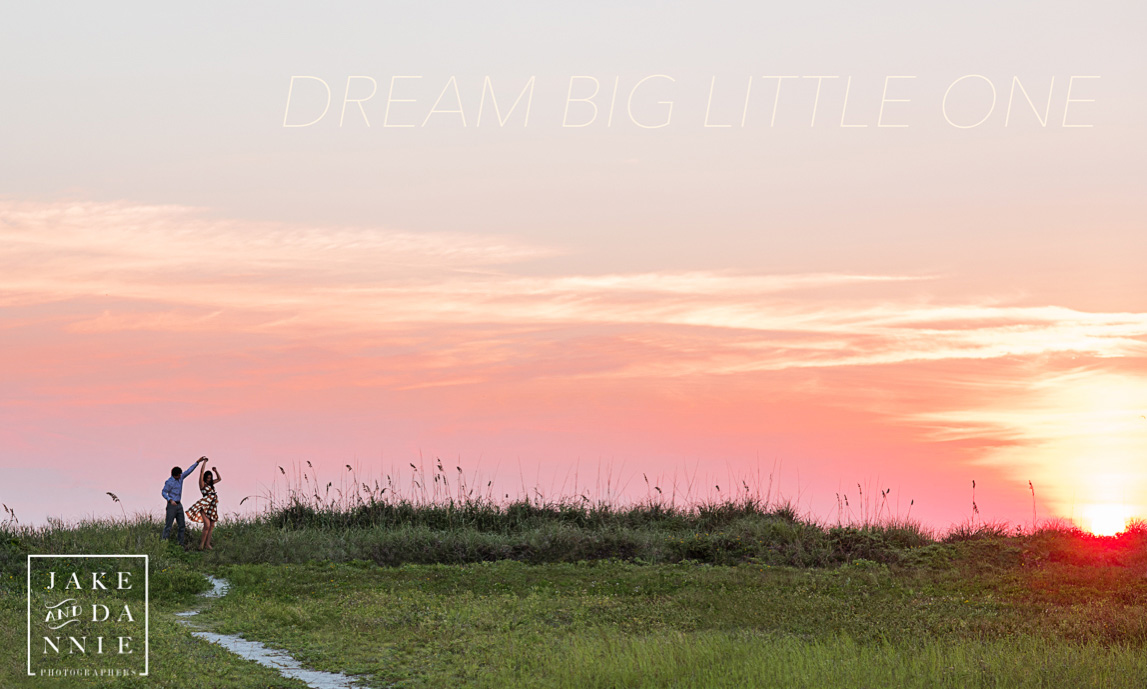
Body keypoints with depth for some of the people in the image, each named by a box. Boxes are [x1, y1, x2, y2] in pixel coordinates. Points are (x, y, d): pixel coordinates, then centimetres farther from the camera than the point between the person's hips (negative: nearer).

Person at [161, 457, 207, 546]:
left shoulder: (180, 478, 6)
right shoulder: (169, 482, -13)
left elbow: (189, 470, 10)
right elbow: (163, 492, -11)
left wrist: (198, 462, 6)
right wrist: (170, 500, -26)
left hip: (179, 505, 7)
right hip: (172, 505, -7)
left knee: (182, 525, 6)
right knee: (168, 525, -9)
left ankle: (181, 542, 11)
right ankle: (163, 541, -8)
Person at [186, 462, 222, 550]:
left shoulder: (210, 484, 18)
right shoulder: (202, 484, -2)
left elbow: (219, 479, 32)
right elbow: (202, 471, -10)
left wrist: (216, 471, 18)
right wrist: (204, 462, -3)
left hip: (212, 507, 8)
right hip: (205, 506, -8)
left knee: (212, 526, 6)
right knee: (207, 526, -16)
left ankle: (207, 544, 11)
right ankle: (201, 545, -10)